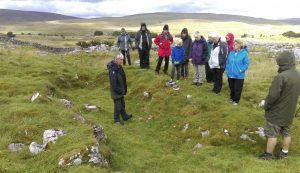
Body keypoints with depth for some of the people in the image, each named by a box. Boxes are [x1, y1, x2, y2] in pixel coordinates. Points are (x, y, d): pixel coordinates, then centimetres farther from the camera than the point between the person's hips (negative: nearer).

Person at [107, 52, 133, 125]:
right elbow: (113, 82, -29)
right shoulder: (113, 69, -29)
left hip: (121, 90, 9)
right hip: (116, 92, -9)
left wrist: (124, 89, 16)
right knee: (118, 106, 7)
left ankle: (125, 116, 41)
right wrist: (117, 90, -23)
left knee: (122, 104, 24)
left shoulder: (119, 66, 2)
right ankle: (117, 120, 25)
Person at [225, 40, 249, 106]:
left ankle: (236, 100, 22)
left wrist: (240, 70, -18)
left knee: (237, 89, 6)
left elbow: (246, 64, -10)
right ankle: (232, 98, 38)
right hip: (230, 74, 5)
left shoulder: (244, 53, -12)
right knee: (231, 88, 18)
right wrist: (227, 69, 3)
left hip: (239, 75, -5)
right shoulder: (231, 53, 4)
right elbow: (227, 62, 13)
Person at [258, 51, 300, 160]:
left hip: (277, 112, -7)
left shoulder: (281, 76, -27)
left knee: (272, 134, 6)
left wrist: (265, 104, -8)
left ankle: (268, 154, 17)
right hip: (289, 111, 8)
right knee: (286, 133, 19)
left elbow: (273, 95, -25)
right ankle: (284, 153, 33)